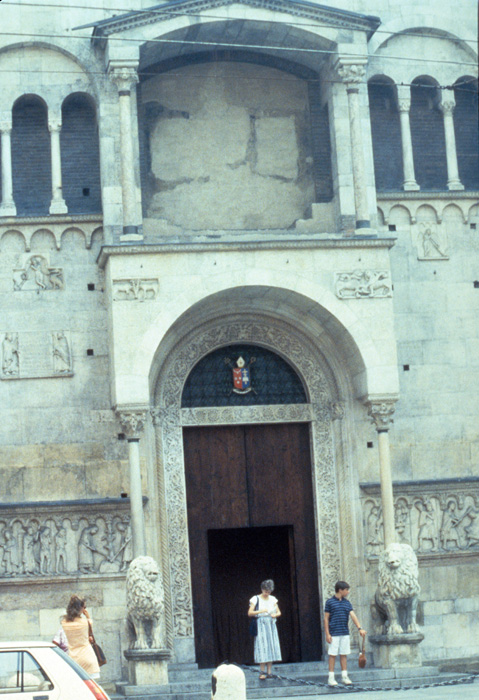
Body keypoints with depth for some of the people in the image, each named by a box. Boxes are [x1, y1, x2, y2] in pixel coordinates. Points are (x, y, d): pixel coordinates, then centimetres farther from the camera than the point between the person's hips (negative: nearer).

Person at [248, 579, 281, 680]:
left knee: (271, 647, 1)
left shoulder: (273, 599, 10)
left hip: (271, 625, 4)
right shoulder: (256, 599, -2)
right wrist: (261, 611, -20)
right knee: (262, 648, -10)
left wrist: (275, 615, -8)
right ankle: (262, 672, -8)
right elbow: (250, 613, -7)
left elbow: (279, 612, 14)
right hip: (261, 625, -4)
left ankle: (269, 672, 3)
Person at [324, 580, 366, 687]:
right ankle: (331, 678, 3)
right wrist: (327, 634, -8)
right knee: (332, 655, -1)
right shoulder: (330, 602, -3)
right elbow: (326, 619, -3)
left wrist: (360, 628, -9)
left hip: (345, 633, 5)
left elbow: (353, 615, 3)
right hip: (334, 634, -5)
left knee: (344, 654, 8)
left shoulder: (347, 603, 10)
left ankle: (344, 676, 13)